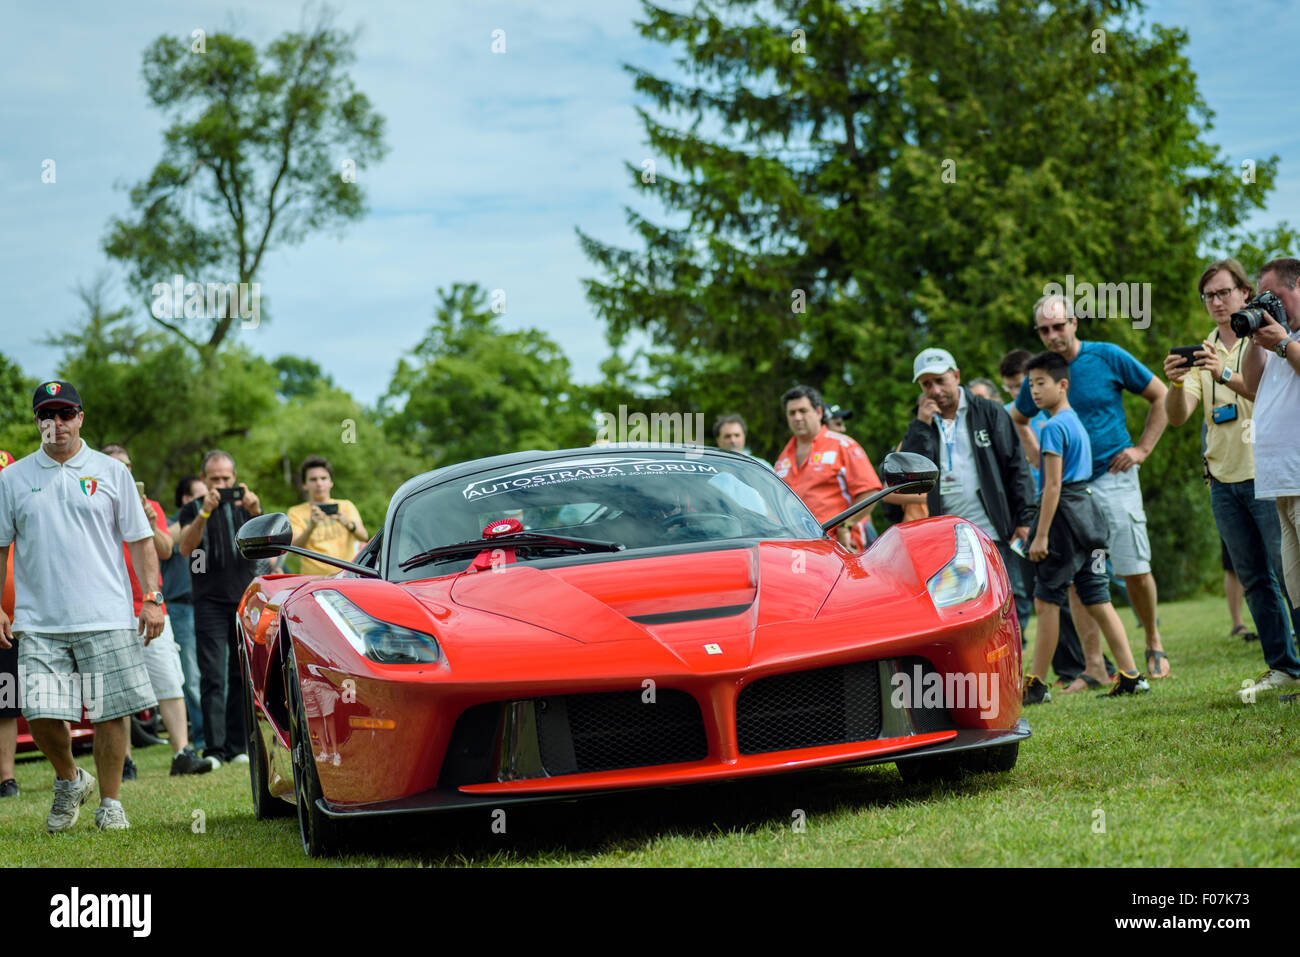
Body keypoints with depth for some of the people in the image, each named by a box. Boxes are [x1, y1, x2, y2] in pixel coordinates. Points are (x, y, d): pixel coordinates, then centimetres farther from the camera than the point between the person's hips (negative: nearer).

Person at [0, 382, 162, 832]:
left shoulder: (111, 472, 7)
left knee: (111, 712, -1)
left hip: (108, 618, -1)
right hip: (38, 624, 1)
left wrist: (153, 599, 0)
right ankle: (69, 781, 21)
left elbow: (140, 541, 8)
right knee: (40, 715, -6)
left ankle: (109, 803, 14)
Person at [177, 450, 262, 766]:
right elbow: (185, 547, -11)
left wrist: (255, 512, -25)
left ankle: (238, 746, 8)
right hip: (210, 601, -2)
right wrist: (204, 514, -26)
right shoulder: (193, 509, 7)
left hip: (245, 598, 2)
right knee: (213, 677, -8)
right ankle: (214, 749, -9)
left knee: (242, 675, 3)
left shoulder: (245, 505, 11)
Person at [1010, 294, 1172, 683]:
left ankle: (1154, 644, 19)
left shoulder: (1108, 357, -4)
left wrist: (1141, 449, 0)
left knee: (1136, 572, -5)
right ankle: (1094, 666, 3)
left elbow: (1161, 397, 6)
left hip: (1114, 479, -3)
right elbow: (1018, 420, 25)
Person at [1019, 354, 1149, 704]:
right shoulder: (1076, 422, 16)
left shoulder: (1054, 427, -13)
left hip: (1065, 515, -9)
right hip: (1087, 511, 9)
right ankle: (1131, 675, 6)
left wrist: (1041, 534, -18)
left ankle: (1036, 685, 0)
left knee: (1046, 600, -4)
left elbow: (1053, 485, -17)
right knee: (1097, 599, 9)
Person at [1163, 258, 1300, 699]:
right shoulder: (1201, 352, 13)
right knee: (1255, 578, 8)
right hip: (1224, 480, 5)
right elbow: (1177, 416, 2)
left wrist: (1226, 375, -33)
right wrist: (1175, 383, -19)